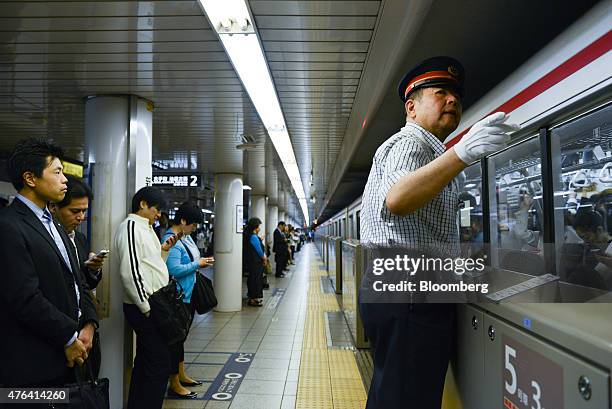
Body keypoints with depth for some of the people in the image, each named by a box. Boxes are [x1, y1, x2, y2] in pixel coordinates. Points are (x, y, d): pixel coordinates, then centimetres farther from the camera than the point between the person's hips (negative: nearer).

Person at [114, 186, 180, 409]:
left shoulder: (145, 227, 17)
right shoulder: (131, 227, -13)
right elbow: (130, 272, -21)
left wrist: (163, 250, 5)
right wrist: (147, 308, -19)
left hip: (150, 306, 10)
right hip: (144, 307, -10)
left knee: (144, 362, 17)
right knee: (160, 365, -5)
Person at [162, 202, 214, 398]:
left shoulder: (186, 236, 8)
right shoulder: (171, 241, -21)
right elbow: (174, 270, -28)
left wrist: (201, 262, 4)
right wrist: (197, 264, -17)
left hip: (189, 296, 10)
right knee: (175, 338, 2)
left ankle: (181, 375, 35)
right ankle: (174, 385, 14)